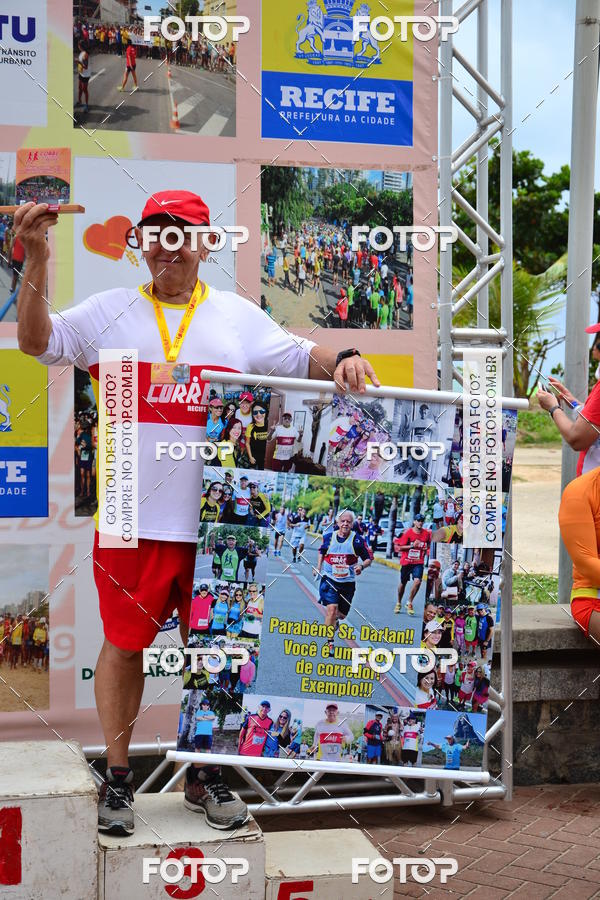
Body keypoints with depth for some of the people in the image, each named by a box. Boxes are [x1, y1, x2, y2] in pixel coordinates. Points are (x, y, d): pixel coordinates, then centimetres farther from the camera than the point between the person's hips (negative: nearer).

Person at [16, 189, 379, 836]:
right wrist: (37, 259, -12)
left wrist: (341, 360, -7)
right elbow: (36, 341, -1)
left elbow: (301, 357, 15)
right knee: (123, 642, 6)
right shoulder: (109, 311, 7)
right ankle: (117, 776, 22)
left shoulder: (239, 317, 10)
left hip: (216, 519, 1)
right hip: (130, 518, -1)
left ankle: (205, 773, 27)